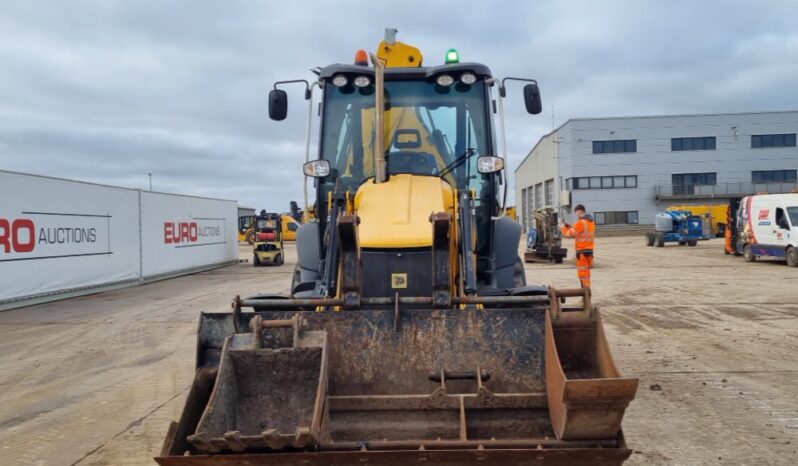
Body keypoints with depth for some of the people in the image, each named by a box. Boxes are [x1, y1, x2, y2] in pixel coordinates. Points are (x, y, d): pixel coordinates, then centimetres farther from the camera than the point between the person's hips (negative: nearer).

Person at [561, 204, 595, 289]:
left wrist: (564, 227, 5)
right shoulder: (591, 221, 11)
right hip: (590, 249, 8)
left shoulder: (580, 222, -16)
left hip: (582, 250, -8)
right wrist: (571, 227, 13)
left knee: (583, 272, -4)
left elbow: (569, 234, -13)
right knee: (586, 271, 18)